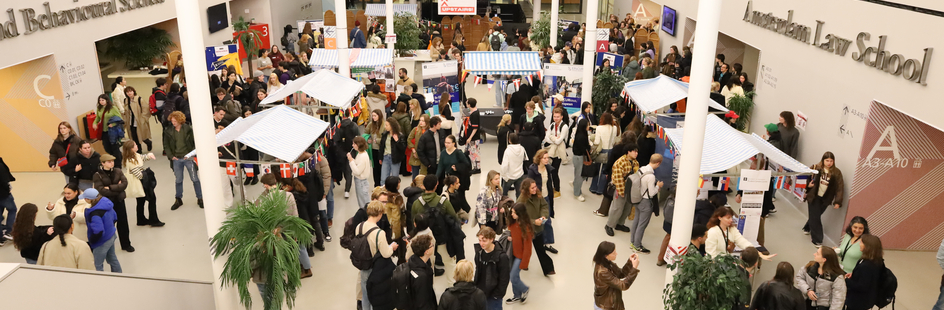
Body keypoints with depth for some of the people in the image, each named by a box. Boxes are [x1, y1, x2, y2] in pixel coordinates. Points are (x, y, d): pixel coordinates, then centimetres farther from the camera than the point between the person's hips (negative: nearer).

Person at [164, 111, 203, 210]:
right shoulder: (168, 131, 3)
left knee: (195, 179, 1)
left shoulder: (188, 129, -2)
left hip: (188, 158, -2)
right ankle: (178, 200, 24)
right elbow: (166, 146, 9)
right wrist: (171, 156, -4)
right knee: (178, 180, 10)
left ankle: (200, 198, 12)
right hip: (176, 159, 2)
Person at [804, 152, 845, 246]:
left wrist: (838, 202, -11)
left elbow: (839, 188, -6)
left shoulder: (837, 173, -7)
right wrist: (807, 185, -14)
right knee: (815, 217, -1)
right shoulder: (816, 168, -8)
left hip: (825, 199, 2)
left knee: (815, 216, 15)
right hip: (814, 196, -2)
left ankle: (807, 228, 45)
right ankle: (817, 240, 7)